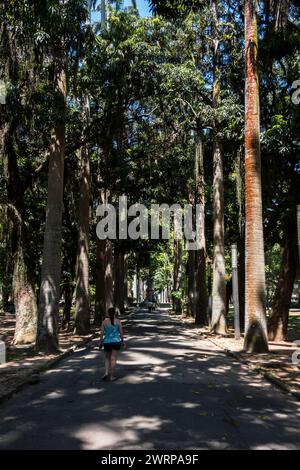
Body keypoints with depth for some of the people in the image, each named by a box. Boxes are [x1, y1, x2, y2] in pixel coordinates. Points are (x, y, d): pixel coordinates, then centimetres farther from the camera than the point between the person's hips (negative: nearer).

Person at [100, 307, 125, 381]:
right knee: (113, 358, 6)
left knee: (107, 358, 19)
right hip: (116, 342, -1)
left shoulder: (104, 321, -5)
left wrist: (101, 342, 6)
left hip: (107, 342, 1)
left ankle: (106, 373, 4)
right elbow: (121, 332, -3)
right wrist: (122, 341, 9)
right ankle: (112, 376, 10)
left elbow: (101, 333, -4)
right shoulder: (118, 321, -5)